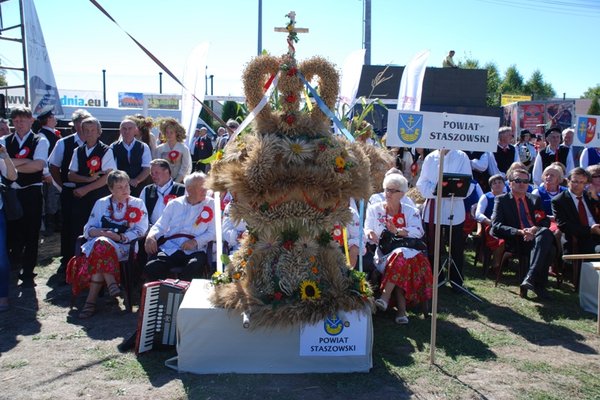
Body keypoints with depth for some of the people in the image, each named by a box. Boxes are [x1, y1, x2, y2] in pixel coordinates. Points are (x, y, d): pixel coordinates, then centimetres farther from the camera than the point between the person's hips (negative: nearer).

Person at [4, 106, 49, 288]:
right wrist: (25, 161, -15)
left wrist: (14, 165, -10)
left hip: (31, 193, -2)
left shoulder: (40, 141, 0)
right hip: (10, 192, 2)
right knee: (11, 233, 8)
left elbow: (39, 165, -14)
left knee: (31, 234, 3)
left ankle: (28, 274, 15)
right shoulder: (5, 141, 8)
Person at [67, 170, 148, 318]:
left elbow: (141, 231, 2)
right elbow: (88, 229, 13)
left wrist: (119, 236, -11)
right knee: (100, 244, -34)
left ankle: (91, 300, -31)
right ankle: (111, 283, -33)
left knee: (101, 245, -33)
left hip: (125, 247, -2)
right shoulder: (101, 203, 18)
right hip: (101, 241, 3)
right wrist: (102, 232, -10)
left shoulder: (137, 204, 12)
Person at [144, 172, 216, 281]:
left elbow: (212, 232, 1)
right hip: (170, 248, 2)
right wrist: (151, 236, -6)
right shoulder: (174, 204, 16)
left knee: (194, 267, -36)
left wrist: (196, 242, -15)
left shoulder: (211, 205, 8)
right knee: (151, 267, -27)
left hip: (194, 251, -2)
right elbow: (160, 226, 16)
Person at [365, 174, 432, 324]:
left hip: (408, 251, 1)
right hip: (383, 253, 0)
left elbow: (418, 232, -4)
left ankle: (385, 297, -35)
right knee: (401, 256, -33)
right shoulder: (374, 209, 13)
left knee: (400, 256, -35)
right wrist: (370, 233, -24)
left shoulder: (411, 212, 13)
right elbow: (367, 231, 1)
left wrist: (397, 231, -20)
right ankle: (402, 310, -35)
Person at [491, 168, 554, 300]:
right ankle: (538, 285, -32)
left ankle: (530, 278, -37)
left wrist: (535, 228, -10)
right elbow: (496, 226, -3)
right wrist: (519, 232, -18)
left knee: (545, 233, -33)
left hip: (537, 236, 4)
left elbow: (546, 221, 14)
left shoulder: (535, 199, 24)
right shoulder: (501, 200, 9)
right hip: (516, 242, -4)